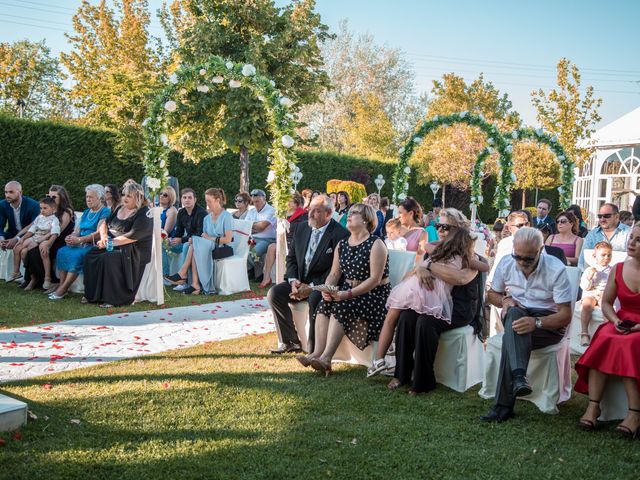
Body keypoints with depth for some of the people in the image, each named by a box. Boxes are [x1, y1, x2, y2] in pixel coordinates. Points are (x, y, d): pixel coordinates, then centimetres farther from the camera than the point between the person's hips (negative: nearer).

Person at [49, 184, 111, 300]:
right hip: (82, 244, 8)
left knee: (77, 255, -30)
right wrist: (71, 237, -7)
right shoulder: (86, 212, 22)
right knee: (62, 251, -16)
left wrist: (79, 240, -20)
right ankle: (61, 285, -18)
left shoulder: (105, 212, -4)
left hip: (95, 245, -8)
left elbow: (99, 233, -15)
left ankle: (63, 289, -25)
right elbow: (77, 230, 17)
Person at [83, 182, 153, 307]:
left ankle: (112, 298, -25)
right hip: (113, 245, 8)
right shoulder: (119, 209, 17)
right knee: (90, 255, -15)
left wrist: (110, 243, -19)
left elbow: (132, 236, -19)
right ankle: (92, 295, -10)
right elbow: (104, 223, 20)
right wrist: (104, 236, -2)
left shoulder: (144, 214, -9)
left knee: (107, 258, -32)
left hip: (134, 251, -8)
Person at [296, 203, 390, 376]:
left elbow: (375, 279, -17)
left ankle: (326, 358, -33)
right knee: (324, 303, -21)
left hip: (374, 294, -6)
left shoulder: (376, 244, -10)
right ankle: (317, 353, -27)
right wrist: (327, 289, -14)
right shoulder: (342, 245, 13)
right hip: (347, 291, 6)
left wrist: (348, 294, -25)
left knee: (341, 306, -30)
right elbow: (334, 274, 9)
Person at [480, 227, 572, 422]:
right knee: (513, 314, -36)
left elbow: (566, 315, -16)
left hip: (549, 323, -3)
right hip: (516, 316, 3)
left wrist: (536, 322, -33)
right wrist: (505, 300, -8)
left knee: (511, 336, -35)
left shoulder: (556, 269, -14)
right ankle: (518, 376, -51)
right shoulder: (506, 263, -1)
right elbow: (492, 293, 17)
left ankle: (503, 405, -36)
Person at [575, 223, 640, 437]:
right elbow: (606, 303, 12)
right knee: (602, 340, -29)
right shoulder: (618, 269, 8)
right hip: (621, 325, 3)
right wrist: (615, 321, -8)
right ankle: (593, 406, -32)